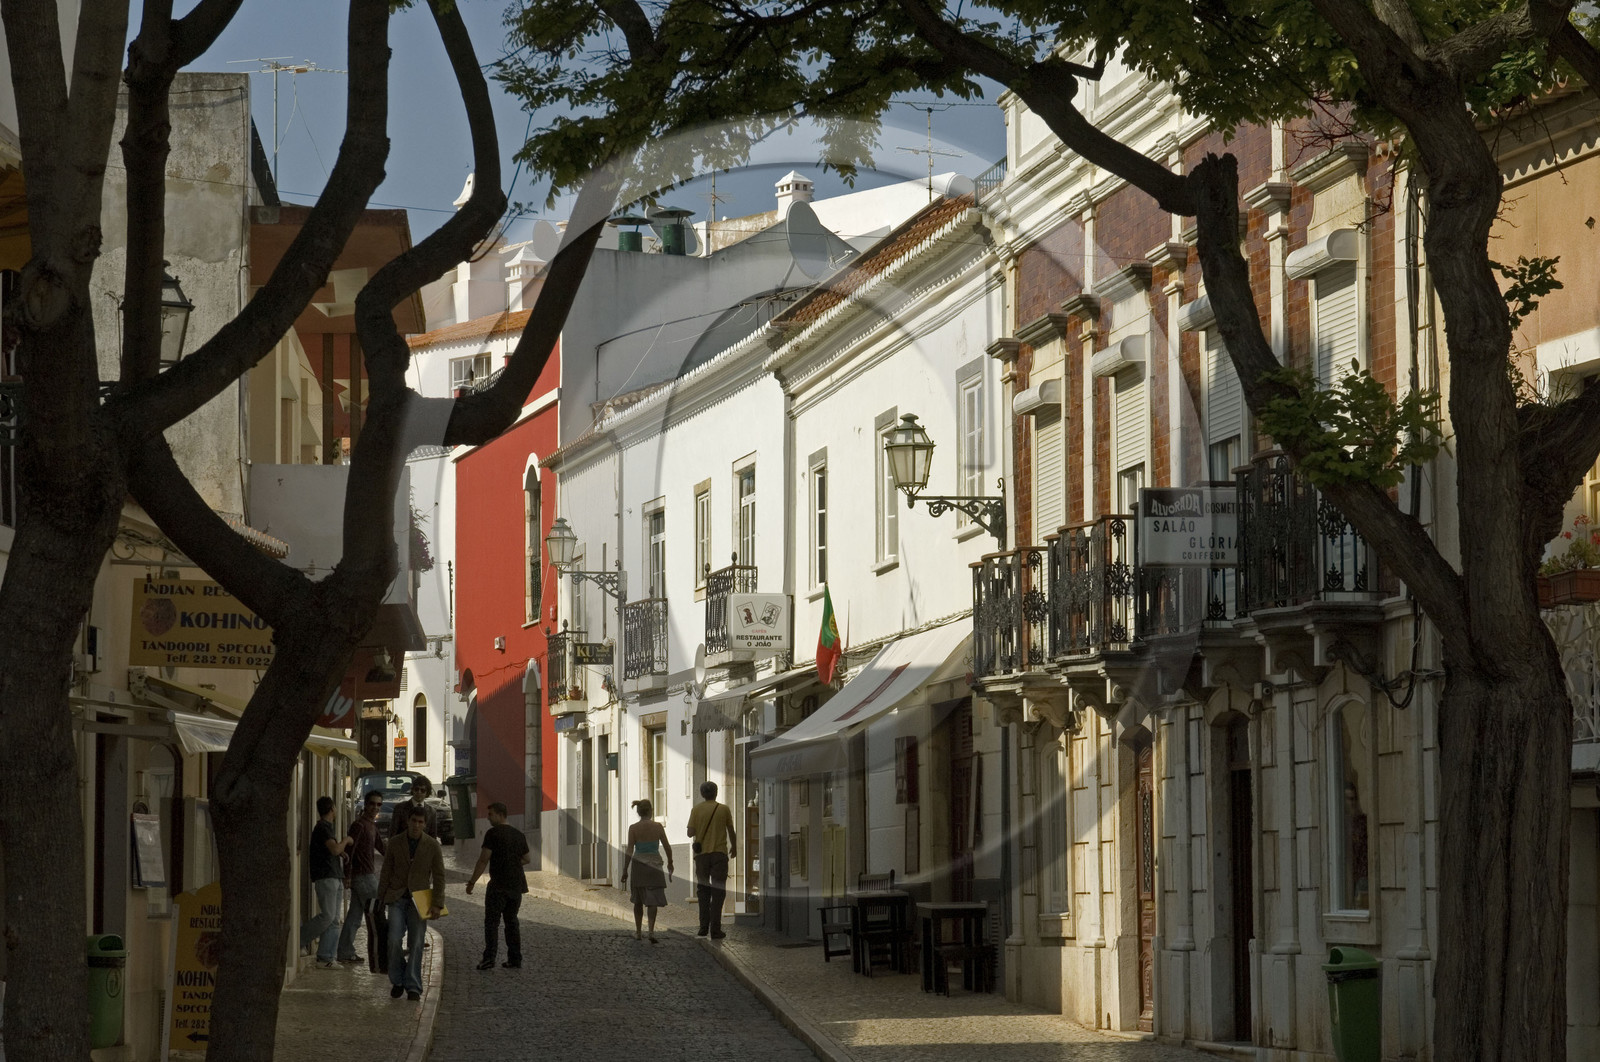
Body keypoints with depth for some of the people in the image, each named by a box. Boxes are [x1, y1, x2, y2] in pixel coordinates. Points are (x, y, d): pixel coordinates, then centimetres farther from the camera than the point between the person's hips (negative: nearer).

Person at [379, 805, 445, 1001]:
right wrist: (381, 898, 6)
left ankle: (413, 987, 3)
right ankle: (397, 981, 8)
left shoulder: (432, 846, -2)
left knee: (416, 944, -4)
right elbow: (386, 872, 7)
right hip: (397, 898, 1)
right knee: (394, 940, -11)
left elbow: (439, 876, 0)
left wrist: (437, 904, -7)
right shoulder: (394, 843, 1)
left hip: (419, 900, -1)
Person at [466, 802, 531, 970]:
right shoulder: (518, 834, 11)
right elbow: (527, 858, 21)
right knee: (511, 921, 13)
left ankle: (489, 958, -11)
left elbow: (483, 860, -13)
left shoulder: (493, 833, -10)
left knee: (491, 921, -2)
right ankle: (515, 959, 9)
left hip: (498, 885, -6)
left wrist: (472, 882, -8)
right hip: (517, 885, 6)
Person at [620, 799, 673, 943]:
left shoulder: (633, 828, -8)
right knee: (653, 900, 1)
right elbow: (667, 847, 1)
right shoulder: (658, 827, -6)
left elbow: (629, 851, -10)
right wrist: (670, 862, 17)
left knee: (638, 901, 17)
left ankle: (638, 931, 25)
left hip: (638, 866, 1)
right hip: (654, 866, -1)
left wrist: (625, 870, -3)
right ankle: (651, 930, -16)